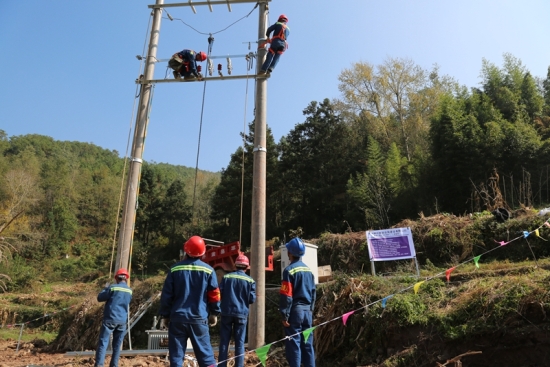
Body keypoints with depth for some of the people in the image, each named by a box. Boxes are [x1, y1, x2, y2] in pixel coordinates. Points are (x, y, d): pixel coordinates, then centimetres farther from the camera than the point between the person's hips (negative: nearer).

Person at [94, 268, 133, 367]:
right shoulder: (129, 291, 9)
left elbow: (100, 298, 0)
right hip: (122, 321, 4)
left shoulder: (112, 287, -6)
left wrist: (106, 288, 16)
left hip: (110, 319, -4)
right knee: (117, 345, 11)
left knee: (103, 343, -4)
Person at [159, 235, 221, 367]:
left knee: (176, 355, 7)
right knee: (205, 354, 7)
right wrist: (214, 313, 14)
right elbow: (214, 295, 2)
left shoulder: (175, 269, 0)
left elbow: (166, 295, 2)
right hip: (199, 318, 0)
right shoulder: (208, 270, -1)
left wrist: (164, 315, 10)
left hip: (177, 318, 0)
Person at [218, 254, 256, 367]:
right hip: (241, 314, -1)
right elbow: (252, 299, -4)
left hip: (226, 313, 1)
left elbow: (219, 294, 1)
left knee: (224, 341, 8)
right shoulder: (250, 280, -2)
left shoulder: (226, 277, 1)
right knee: (240, 342, 6)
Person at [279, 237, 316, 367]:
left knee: (293, 345, -1)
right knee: (307, 344, 12)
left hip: (295, 310, -7)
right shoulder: (308, 270, 10)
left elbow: (286, 295, -14)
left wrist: (285, 315, -10)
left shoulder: (289, 270, -12)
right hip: (307, 310, 7)